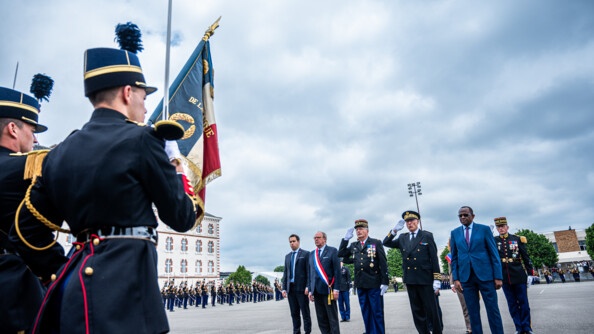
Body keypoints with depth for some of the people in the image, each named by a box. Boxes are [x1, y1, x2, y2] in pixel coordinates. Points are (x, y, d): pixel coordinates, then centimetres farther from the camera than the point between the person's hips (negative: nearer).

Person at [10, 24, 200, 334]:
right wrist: (176, 167, 11)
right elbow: (182, 218, -4)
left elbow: (27, 231, 15)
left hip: (73, 287, 8)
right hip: (123, 286, -7)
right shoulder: (141, 139, -10)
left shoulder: (59, 153, 10)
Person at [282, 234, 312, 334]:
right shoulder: (287, 256, 16)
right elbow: (285, 273, 16)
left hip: (301, 287, -5)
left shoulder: (305, 254, 0)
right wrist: (284, 288, 8)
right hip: (290, 288, 5)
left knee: (305, 312, 0)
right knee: (294, 313, 8)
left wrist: (308, 286, -13)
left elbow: (309, 271, -5)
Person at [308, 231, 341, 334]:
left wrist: (336, 289, -10)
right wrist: (310, 290, 9)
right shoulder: (312, 254, 15)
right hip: (316, 290, 5)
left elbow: (337, 271, -5)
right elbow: (310, 273, 15)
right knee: (321, 319, 7)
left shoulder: (332, 251, 0)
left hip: (328, 289, -5)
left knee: (332, 318, 1)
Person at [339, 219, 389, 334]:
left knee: (377, 313, 3)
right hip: (360, 284, 4)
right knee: (366, 313, 11)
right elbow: (340, 254, 5)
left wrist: (385, 282, -11)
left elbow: (383, 263, -5)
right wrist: (346, 239, 0)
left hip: (374, 284, -4)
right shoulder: (353, 245, 12)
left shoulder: (376, 243, -2)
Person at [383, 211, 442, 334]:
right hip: (410, 280, 4)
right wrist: (394, 230, -5)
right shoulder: (402, 238, 10)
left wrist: (436, 279, -8)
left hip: (425, 279, -4)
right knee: (417, 312, 10)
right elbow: (386, 243, 7)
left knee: (432, 310, 3)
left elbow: (434, 258, -3)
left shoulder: (427, 236, 0)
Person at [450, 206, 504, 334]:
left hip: (485, 274, -2)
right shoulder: (454, 233, 8)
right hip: (465, 276, 2)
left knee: (492, 309, 2)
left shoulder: (484, 229, 2)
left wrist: (498, 276, -5)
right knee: (473, 311, 7)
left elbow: (494, 253, 0)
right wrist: (455, 278, 1)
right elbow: (454, 257, 9)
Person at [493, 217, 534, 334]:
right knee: (512, 304, 6)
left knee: (523, 302, 4)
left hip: (519, 276, -1)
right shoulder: (493, 241, 3)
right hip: (505, 278, 1)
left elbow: (526, 258, 5)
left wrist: (530, 274, 2)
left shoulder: (517, 239, 2)